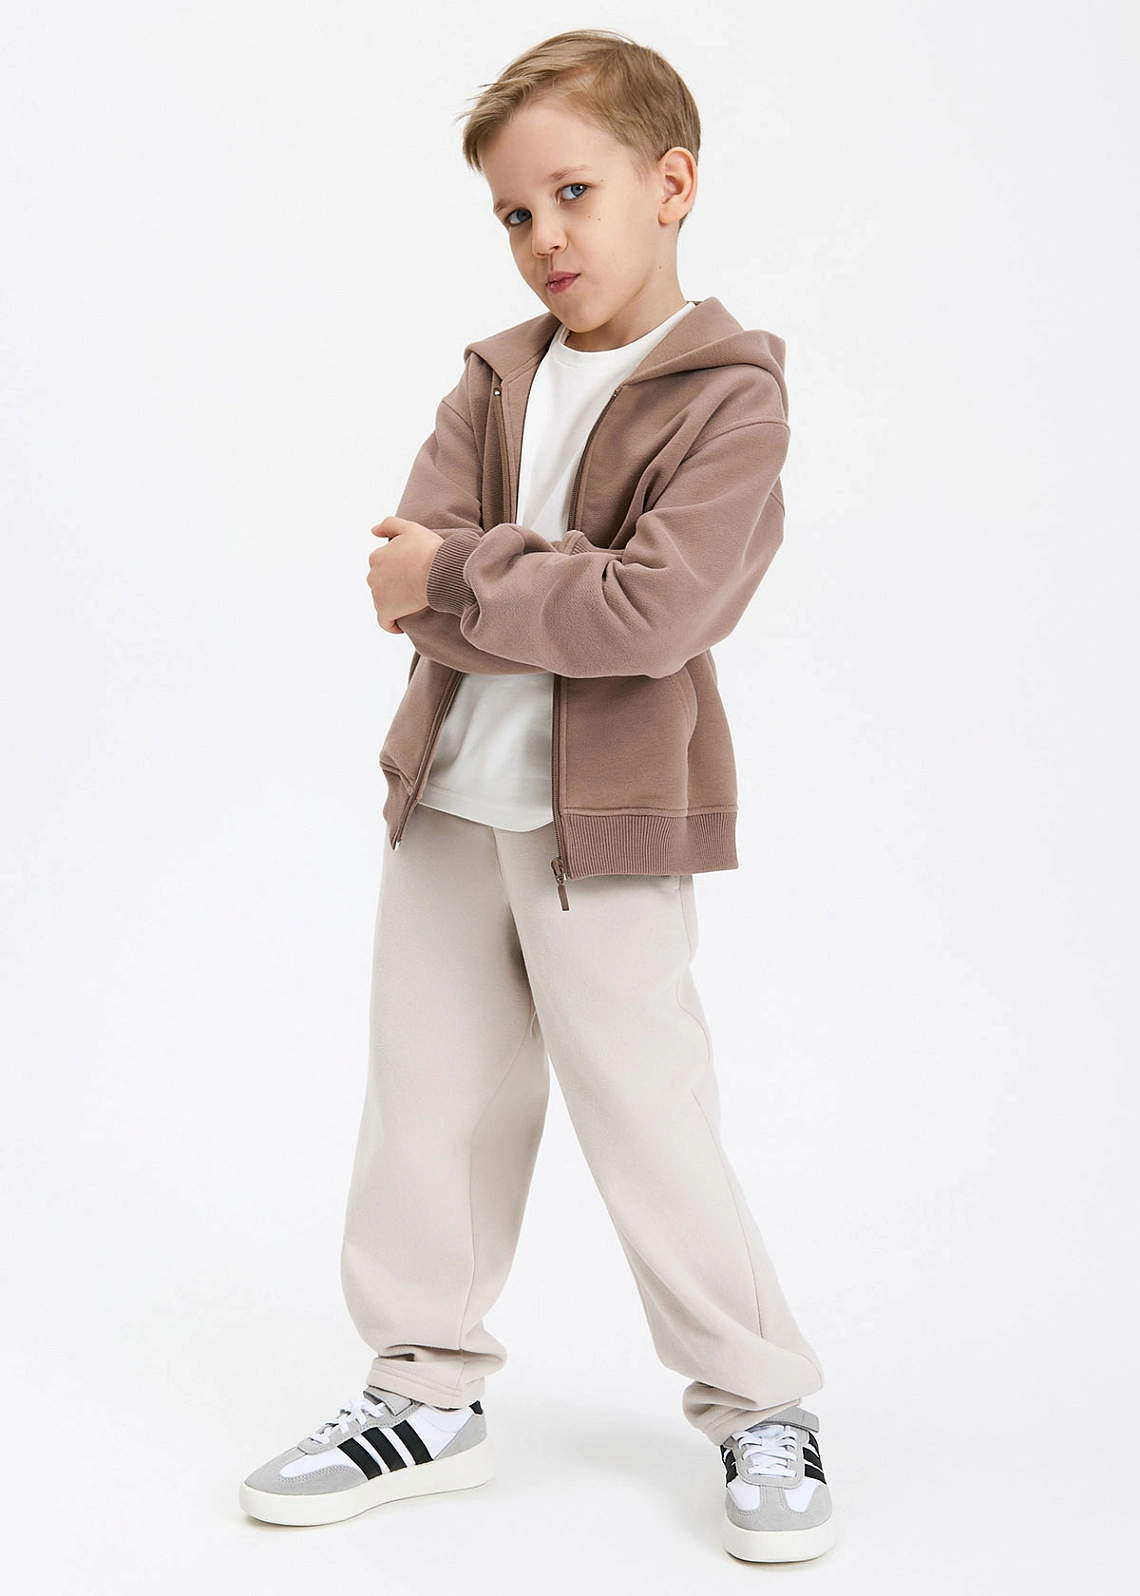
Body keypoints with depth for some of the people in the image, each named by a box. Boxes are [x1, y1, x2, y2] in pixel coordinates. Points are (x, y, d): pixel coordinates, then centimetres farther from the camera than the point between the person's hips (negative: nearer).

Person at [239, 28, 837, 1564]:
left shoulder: (729, 396, -10)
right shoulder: (498, 376, 8)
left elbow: (653, 611, -23)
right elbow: (405, 582, -5)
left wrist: (460, 578, -17)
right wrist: (560, 587, -19)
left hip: (606, 818, -6)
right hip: (450, 797, 6)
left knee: (646, 1120, 0)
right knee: (427, 1104, 12)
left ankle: (764, 1407, 19)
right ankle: (428, 1395, 27)